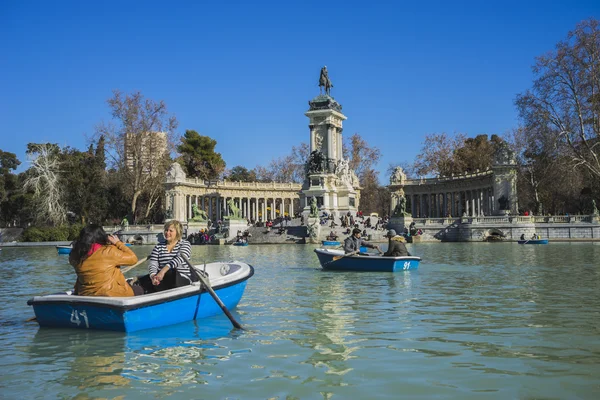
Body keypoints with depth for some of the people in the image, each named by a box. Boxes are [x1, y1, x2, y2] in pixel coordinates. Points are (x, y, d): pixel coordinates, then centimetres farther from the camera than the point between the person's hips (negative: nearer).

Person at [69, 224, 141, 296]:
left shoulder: (76, 256, -4)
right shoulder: (109, 251, -19)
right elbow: (133, 258, -11)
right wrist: (118, 243, -3)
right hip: (112, 295, -6)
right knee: (140, 290, 19)